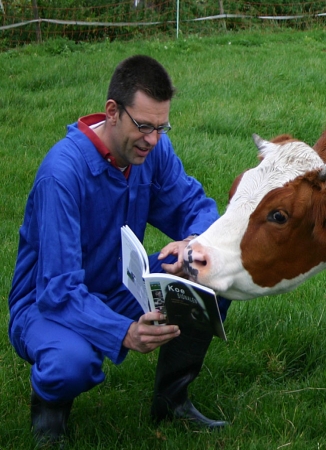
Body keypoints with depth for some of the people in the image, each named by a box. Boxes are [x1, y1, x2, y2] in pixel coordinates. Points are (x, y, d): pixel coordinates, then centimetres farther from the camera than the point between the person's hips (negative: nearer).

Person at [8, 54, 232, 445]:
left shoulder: (154, 149, -9)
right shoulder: (63, 171, -29)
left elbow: (197, 206, 0)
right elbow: (59, 289, -32)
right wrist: (124, 333, -49)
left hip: (120, 291, 7)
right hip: (48, 303, -7)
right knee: (72, 362, -40)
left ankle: (172, 399, 2)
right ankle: (49, 398, -1)